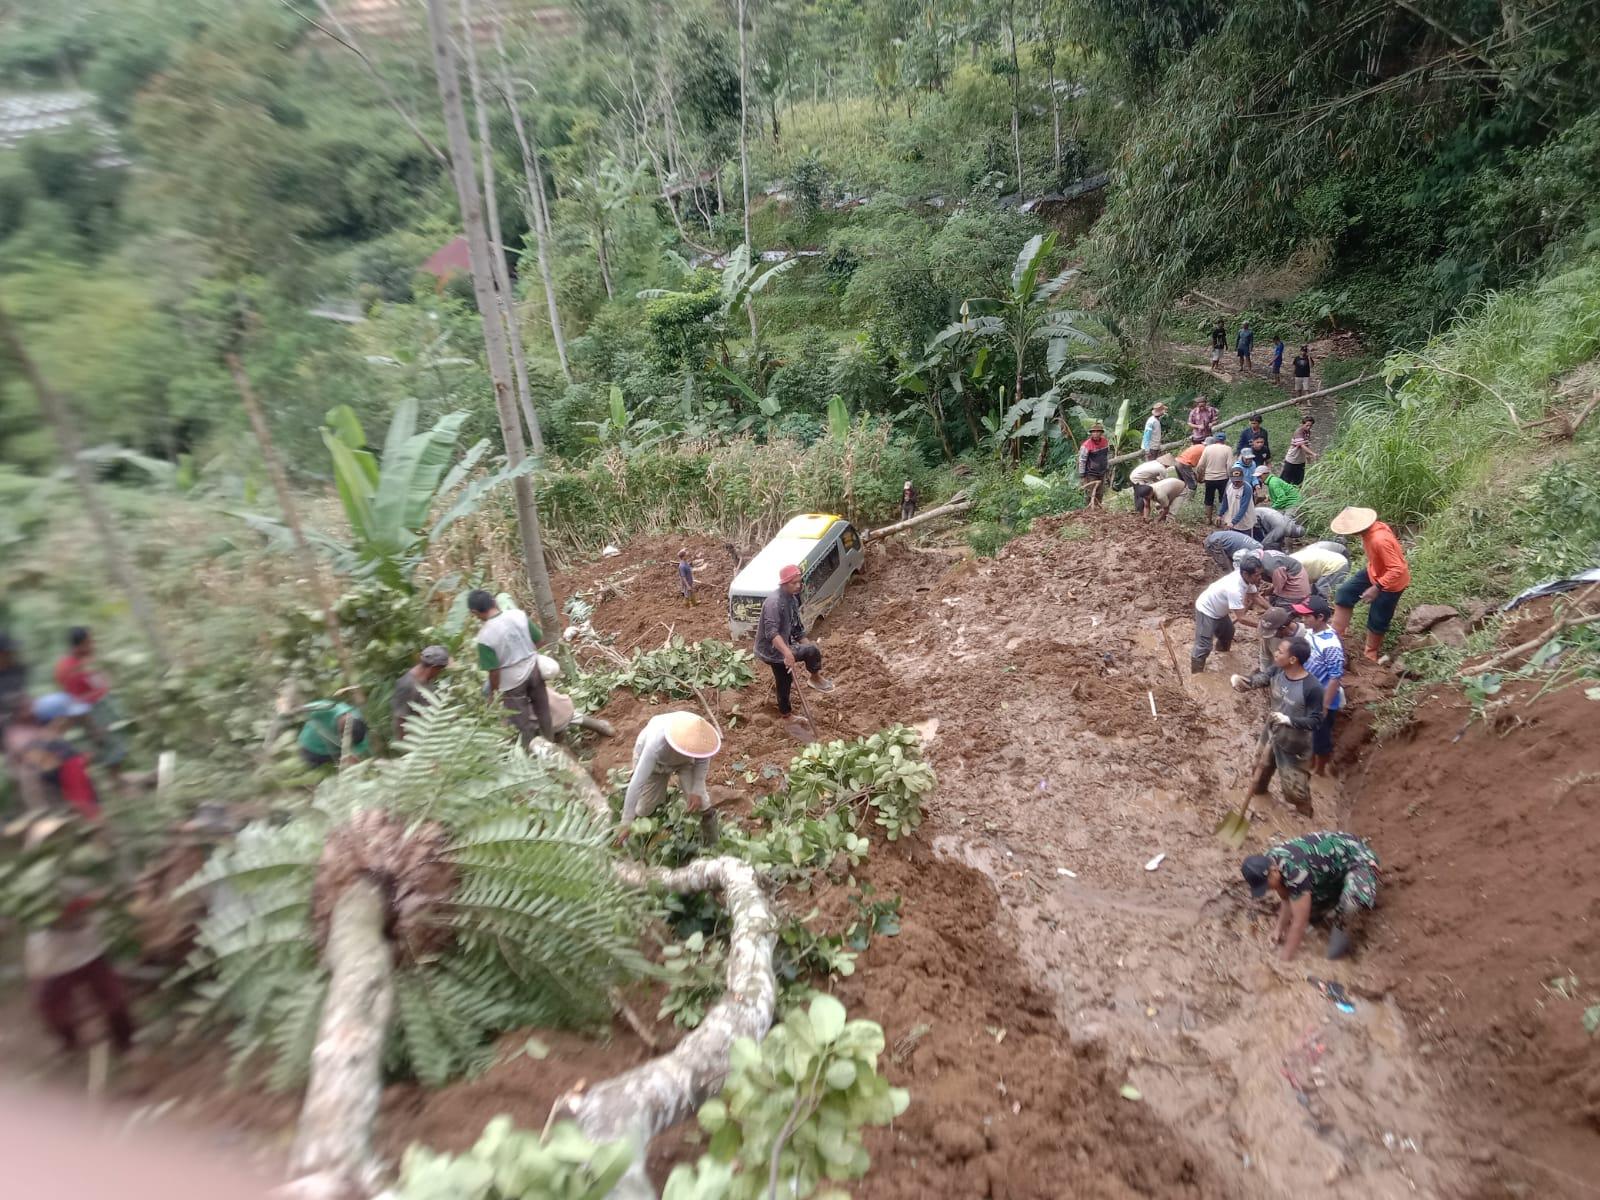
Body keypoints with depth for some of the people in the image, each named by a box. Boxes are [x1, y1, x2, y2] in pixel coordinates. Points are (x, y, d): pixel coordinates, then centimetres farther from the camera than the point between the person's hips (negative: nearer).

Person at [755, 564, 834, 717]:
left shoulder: (792, 599, 5)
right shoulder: (774, 602, -27)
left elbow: (796, 628, 15)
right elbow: (771, 632, -38)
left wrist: (807, 644, 11)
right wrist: (788, 654, -48)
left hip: (779, 650, 10)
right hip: (771, 651, -10)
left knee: (785, 683, 23)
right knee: (813, 650, -21)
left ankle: (786, 714, 41)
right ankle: (815, 677, 3)